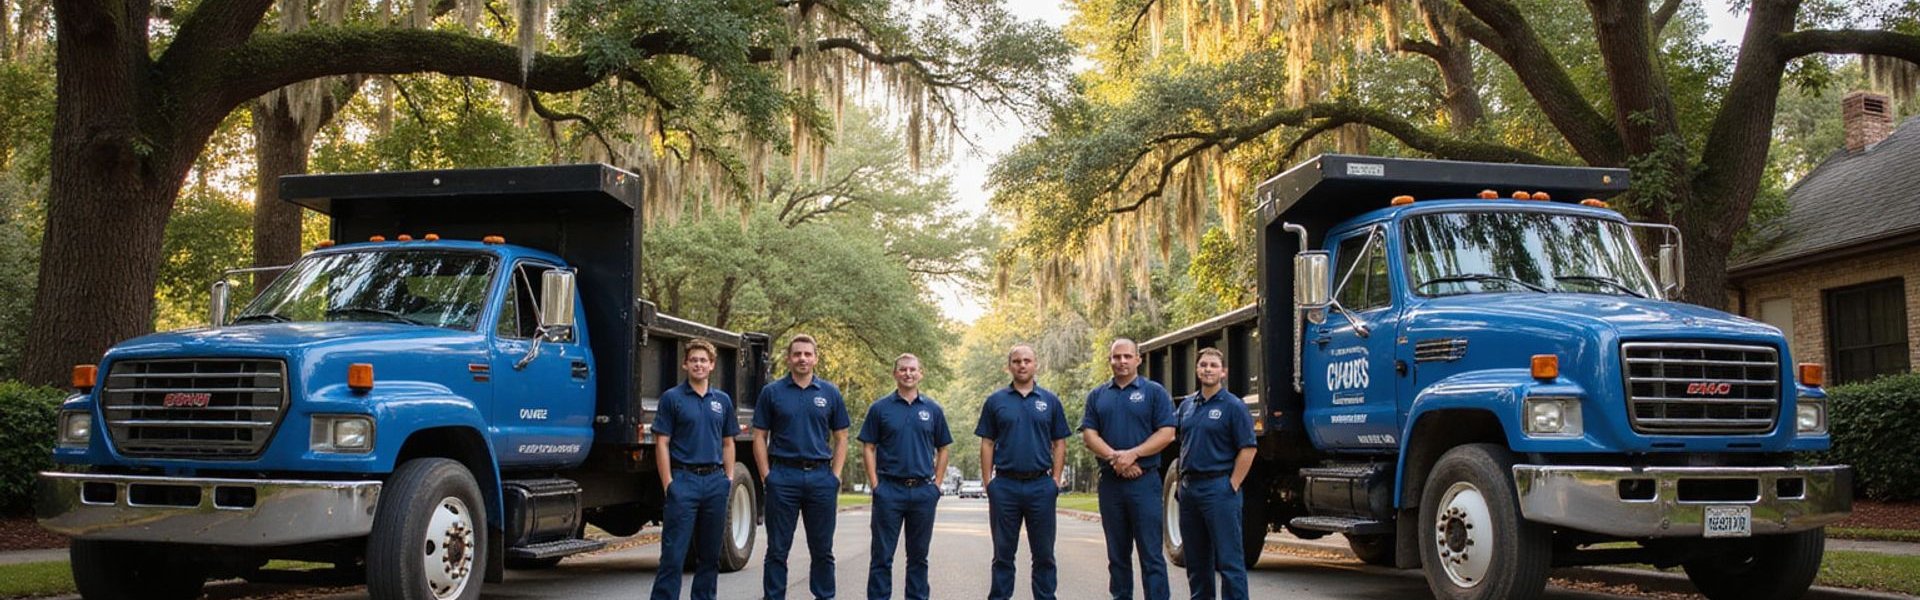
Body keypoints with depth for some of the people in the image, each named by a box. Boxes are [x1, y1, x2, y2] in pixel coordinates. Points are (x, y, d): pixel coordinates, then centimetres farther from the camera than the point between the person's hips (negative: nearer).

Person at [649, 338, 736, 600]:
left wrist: (729, 478, 7)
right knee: (674, 552, -7)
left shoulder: (723, 400, 11)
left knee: (710, 552, 10)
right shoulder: (672, 398, -1)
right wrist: (668, 484, -10)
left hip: (715, 481, 4)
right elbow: (662, 443, -4)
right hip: (684, 480, -4)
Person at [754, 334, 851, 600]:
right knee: (777, 549, 4)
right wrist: (766, 476, -4)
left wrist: (835, 477, 0)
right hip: (783, 476, -1)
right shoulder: (772, 392, 4)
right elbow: (759, 437, 4)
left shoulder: (830, 393, 8)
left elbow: (840, 439, 9)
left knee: (822, 549, 8)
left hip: (821, 477, 1)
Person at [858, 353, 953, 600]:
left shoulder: (933, 409, 8)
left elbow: (942, 449, 12)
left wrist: (936, 484, 3)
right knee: (882, 555, 1)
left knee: (918, 555, 9)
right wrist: (875, 484, -5)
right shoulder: (880, 408, 3)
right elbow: (868, 448, 3)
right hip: (889, 489, -2)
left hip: (923, 491, 2)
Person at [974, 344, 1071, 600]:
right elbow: (987, 444, 6)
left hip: (1041, 485, 0)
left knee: (1044, 554, 6)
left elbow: (1059, 443, 8)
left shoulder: (1050, 401, 7)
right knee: (1003, 553, 7)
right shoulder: (996, 401, 6)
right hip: (1005, 486, 0)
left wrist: (1056, 480, -1)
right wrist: (987, 482, -1)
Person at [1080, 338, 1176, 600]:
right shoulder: (1097, 396, 12)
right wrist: (1114, 458, -12)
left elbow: (1166, 433, -5)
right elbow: (1089, 434, 4)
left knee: (1151, 553, -5)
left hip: (1145, 481, -3)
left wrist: (1133, 454, -16)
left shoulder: (1154, 392, 3)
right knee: (1117, 554, 10)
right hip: (1110, 481, 4)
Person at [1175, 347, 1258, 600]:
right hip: (1189, 488, 7)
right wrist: (1182, 480, 12)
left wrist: (1232, 486, -14)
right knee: (1196, 559, 13)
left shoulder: (1233, 406, -6)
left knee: (1228, 559, -7)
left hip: (1218, 487, -7)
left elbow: (1248, 449, -11)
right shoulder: (1187, 406, 14)